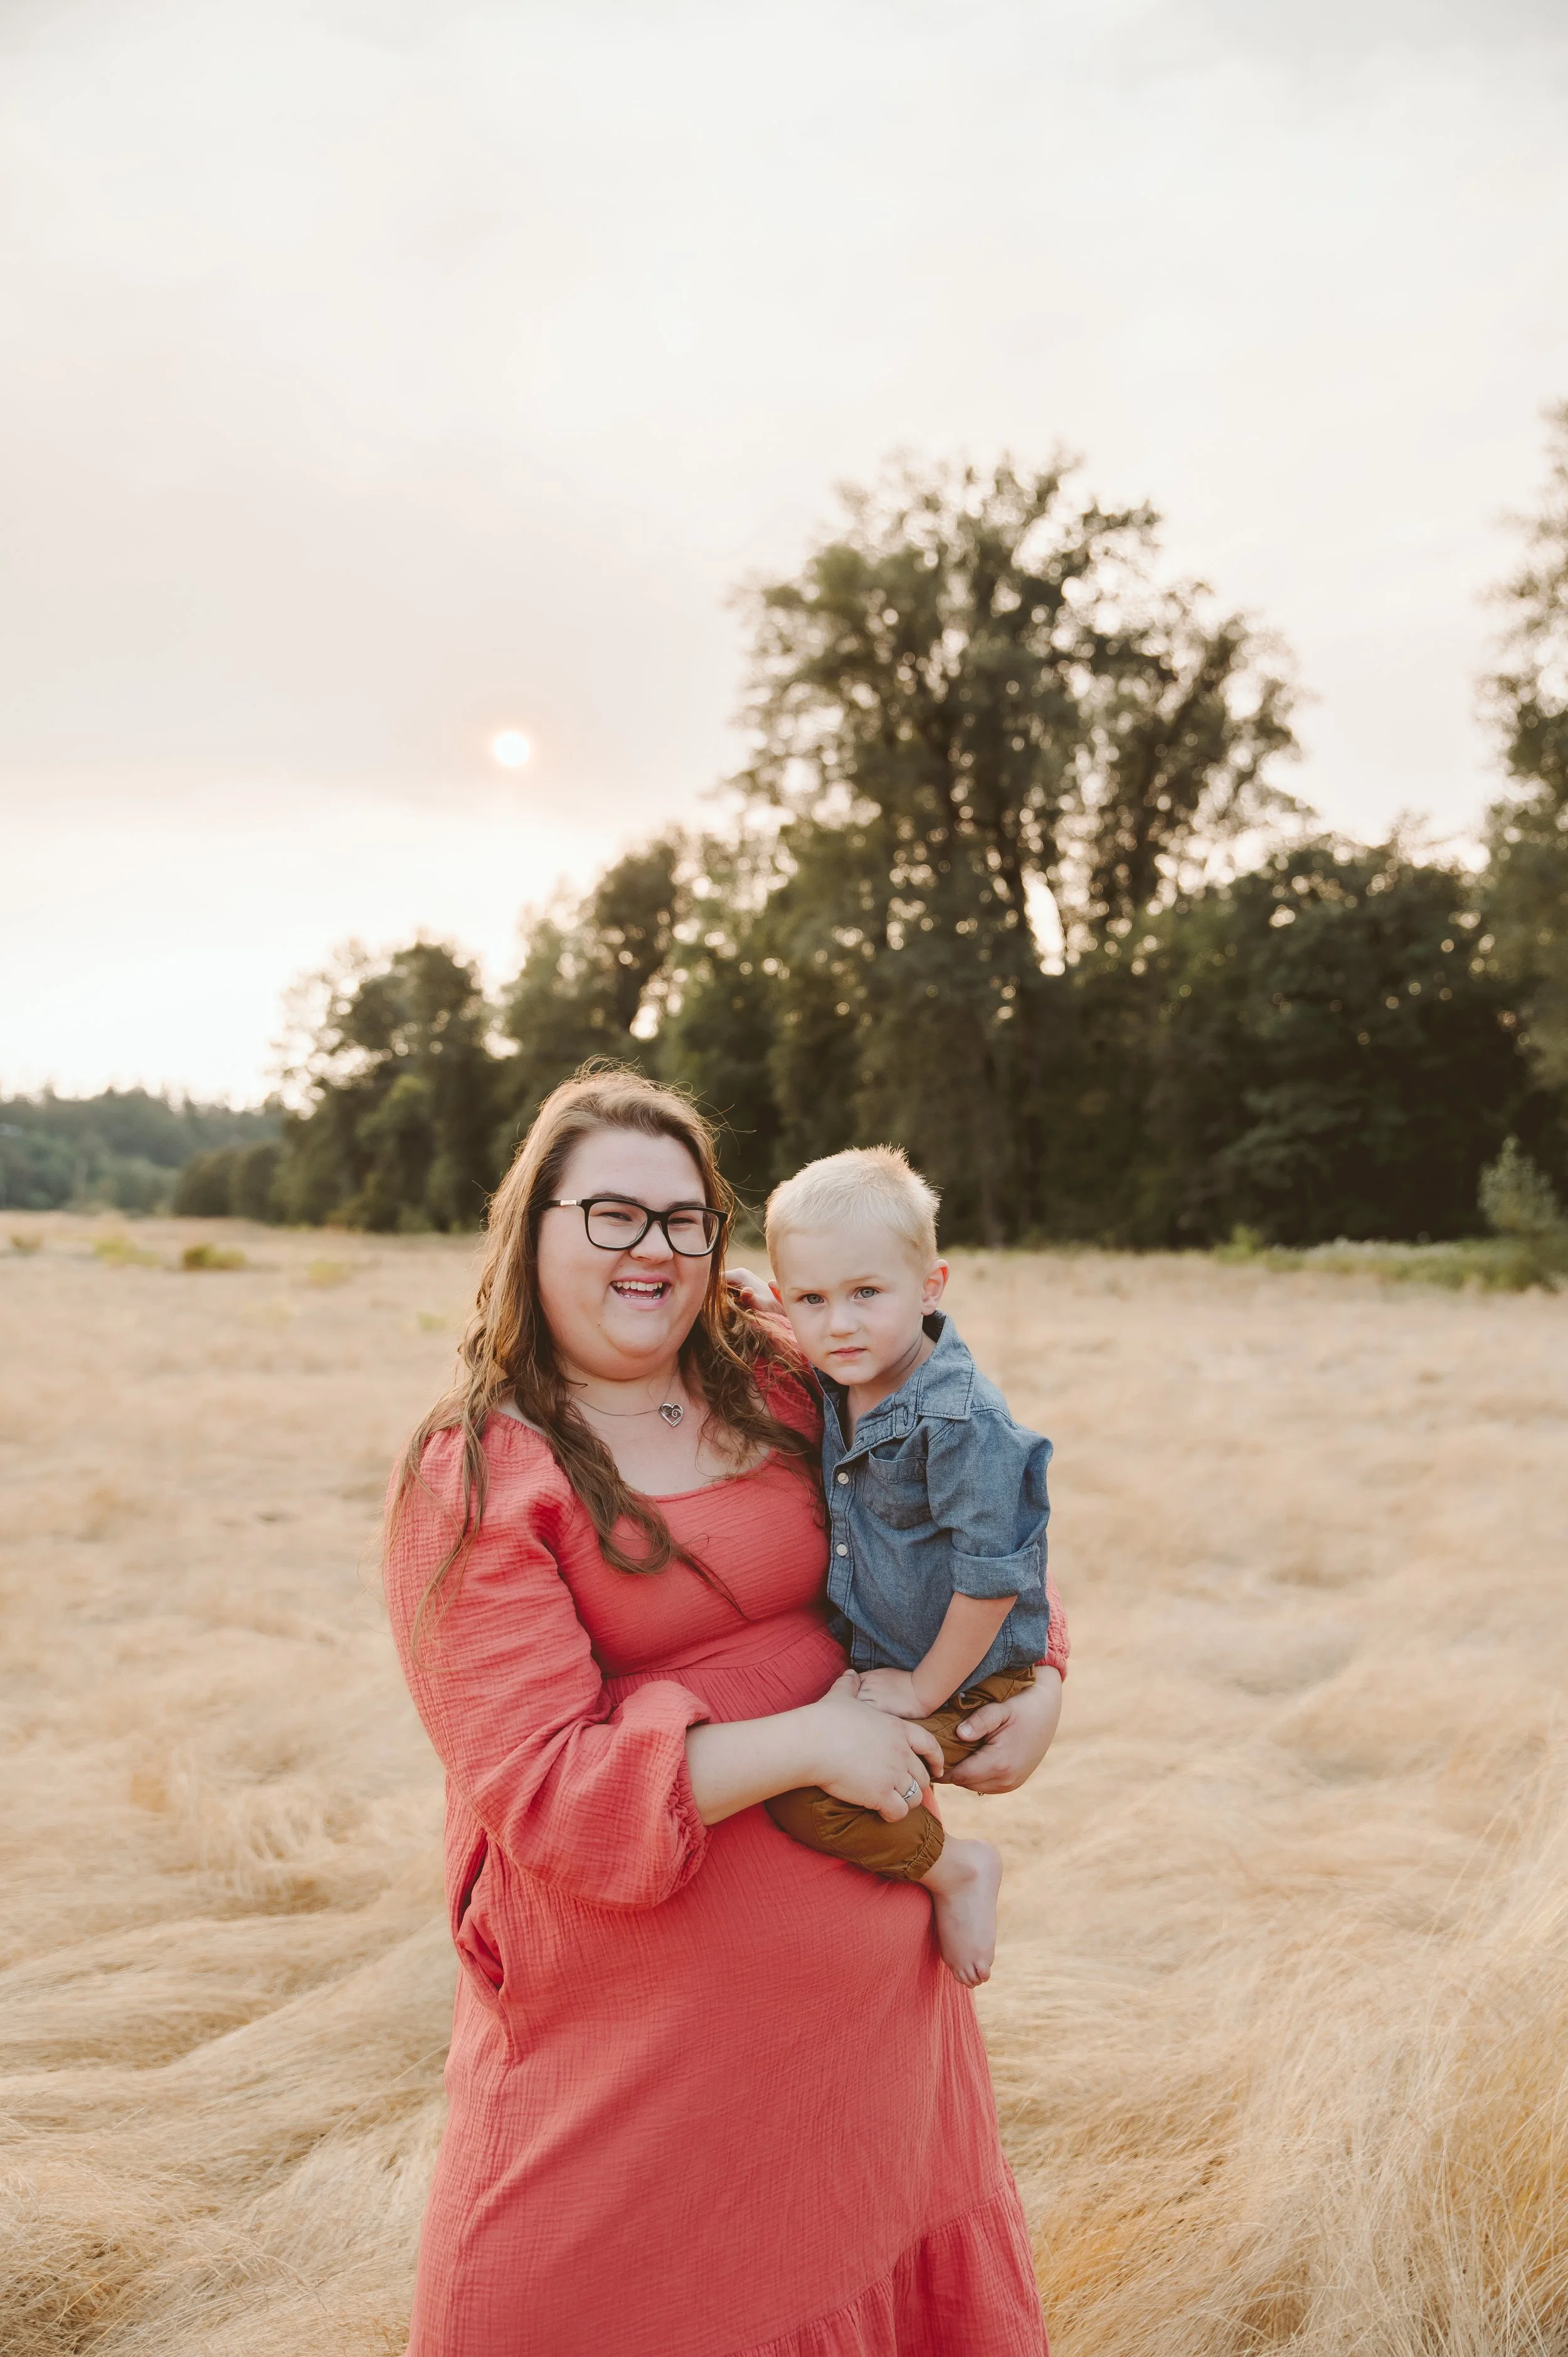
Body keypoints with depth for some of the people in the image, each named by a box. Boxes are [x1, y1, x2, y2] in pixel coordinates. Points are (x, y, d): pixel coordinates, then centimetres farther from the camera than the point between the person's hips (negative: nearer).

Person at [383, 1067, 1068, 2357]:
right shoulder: (475, 1480, -13)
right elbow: (540, 1785, -18)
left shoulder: (783, 1391, 2)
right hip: (631, 1985, -5)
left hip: (862, 1952, 5)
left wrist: (1037, 1684, -1)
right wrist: (807, 1743, -21)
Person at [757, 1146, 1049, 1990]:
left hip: (963, 1687, -8)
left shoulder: (962, 1422, -27)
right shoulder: (836, 1393, -2)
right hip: (874, 1666, 8)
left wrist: (925, 1691, -16)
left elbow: (992, 1578, -24)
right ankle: (905, 1820, 30)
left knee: (805, 1792, -19)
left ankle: (954, 1869, 2)